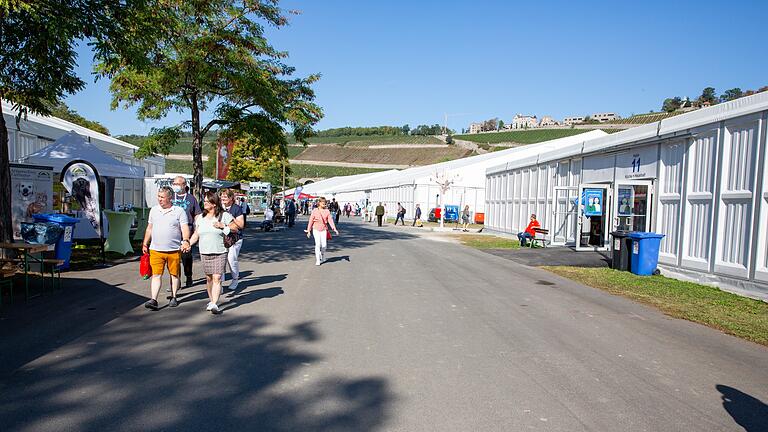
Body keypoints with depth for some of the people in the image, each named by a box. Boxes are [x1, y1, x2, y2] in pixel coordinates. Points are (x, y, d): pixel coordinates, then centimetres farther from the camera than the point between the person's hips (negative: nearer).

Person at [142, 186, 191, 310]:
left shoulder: (179, 211, -1)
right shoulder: (154, 210, 12)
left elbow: (185, 228, -7)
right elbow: (149, 229, 20)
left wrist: (186, 241, -24)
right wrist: (145, 244, 18)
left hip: (174, 250, -2)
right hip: (155, 250, 2)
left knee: (174, 274, 8)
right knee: (156, 275, -3)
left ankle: (173, 298, 21)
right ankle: (153, 300, -5)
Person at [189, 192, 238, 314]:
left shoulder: (224, 216, -2)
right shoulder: (200, 217, 12)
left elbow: (235, 228, 1)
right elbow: (196, 234, 16)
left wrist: (223, 226, -13)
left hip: (219, 253, -4)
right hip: (204, 253, 4)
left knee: (217, 278, -10)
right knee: (208, 278, 10)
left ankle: (214, 304, -13)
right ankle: (211, 300, 24)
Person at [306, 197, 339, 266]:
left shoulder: (327, 211, 2)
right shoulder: (315, 211, -3)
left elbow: (330, 220, -2)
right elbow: (311, 221, 1)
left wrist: (334, 229, -11)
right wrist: (308, 230, 1)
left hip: (324, 230, 2)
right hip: (316, 229, -2)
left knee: (324, 245, -4)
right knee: (318, 244, -11)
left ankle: (323, 257, 25)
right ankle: (317, 260, -2)